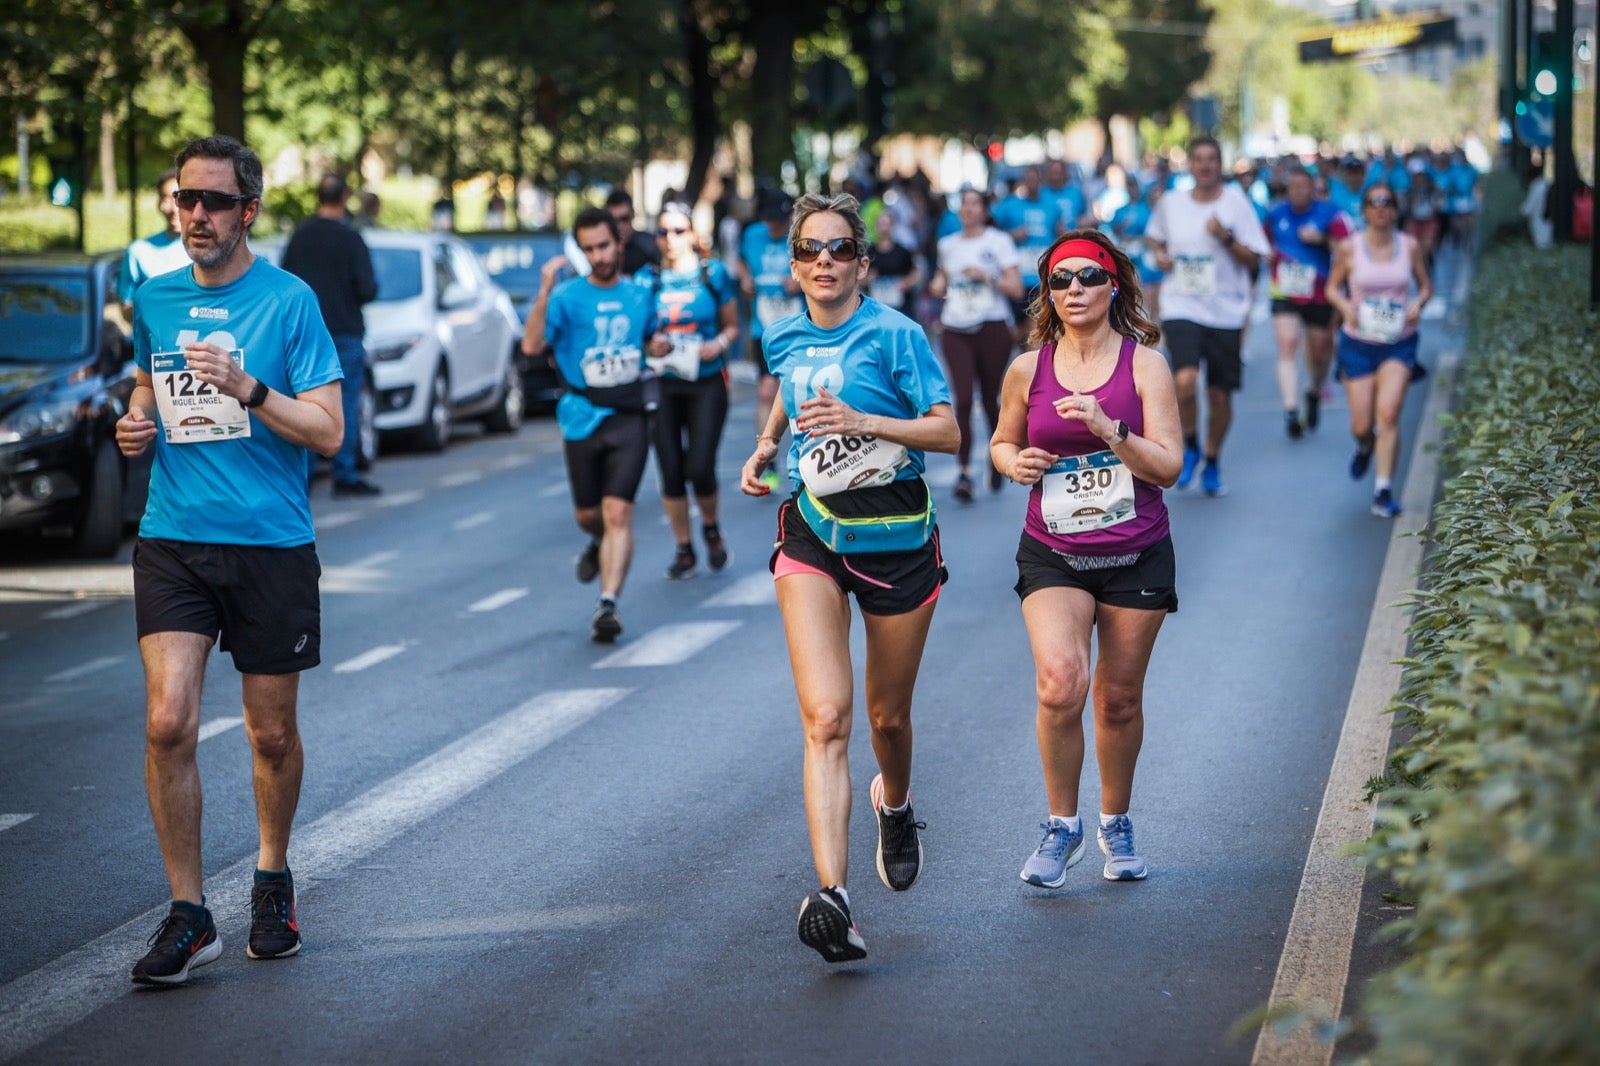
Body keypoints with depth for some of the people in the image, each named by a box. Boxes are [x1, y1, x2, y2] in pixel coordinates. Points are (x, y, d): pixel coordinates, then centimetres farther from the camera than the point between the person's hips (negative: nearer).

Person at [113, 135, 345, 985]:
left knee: (272, 734, 9)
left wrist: (247, 389, -21)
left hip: (271, 543, -2)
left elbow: (328, 432, -8)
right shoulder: (154, 300, 8)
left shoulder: (288, 300, -5)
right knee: (167, 724, -11)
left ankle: (272, 878, 34)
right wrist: (137, 425, 4)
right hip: (172, 540, 2)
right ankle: (187, 915, -2)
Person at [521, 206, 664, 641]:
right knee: (587, 514, 14)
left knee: (618, 513, -13)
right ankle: (599, 543, 49)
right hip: (582, 419, 0)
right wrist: (545, 292, -31)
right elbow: (531, 345, -20)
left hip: (629, 417, 1)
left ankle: (608, 605, -17)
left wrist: (659, 345, 2)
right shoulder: (567, 296, -6)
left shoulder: (640, 295, 8)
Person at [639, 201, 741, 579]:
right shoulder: (646, 279, 2)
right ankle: (684, 550, 16)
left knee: (700, 467, -11)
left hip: (706, 384, -1)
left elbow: (732, 325, 10)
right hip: (663, 387, 1)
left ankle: (711, 528, 20)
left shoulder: (713, 274, 1)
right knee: (671, 472, 1)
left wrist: (720, 343, -11)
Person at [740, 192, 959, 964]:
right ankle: (832, 898, -27)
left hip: (897, 538, -2)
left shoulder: (896, 335, -10)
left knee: (888, 716, 14)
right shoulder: (782, 338, 4)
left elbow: (948, 430, -12)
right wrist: (766, 445, 9)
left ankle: (894, 805, 52)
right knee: (824, 717, -16)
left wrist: (863, 421, -25)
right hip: (813, 536, 2)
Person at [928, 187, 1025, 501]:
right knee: (963, 399, -12)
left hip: (993, 329, -2)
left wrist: (987, 277, -17)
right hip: (956, 330, 2)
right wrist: (938, 286, 5)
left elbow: (1016, 289, -3)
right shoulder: (947, 245, 12)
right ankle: (964, 472, -13)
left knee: (990, 398, 6)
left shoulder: (999, 242, 1)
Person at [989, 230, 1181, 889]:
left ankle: (1115, 824, 31)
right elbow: (1002, 442, 17)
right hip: (1053, 556, 0)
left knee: (1120, 699, 8)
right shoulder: (1029, 369, 1)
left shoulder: (1144, 364, -4)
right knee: (1059, 685, -20)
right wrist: (1014, 463, -6)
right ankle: (1061, 826, -2)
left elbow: (1169, 465, -8)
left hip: (1136, 556, 0)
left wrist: (1109, 430, -23)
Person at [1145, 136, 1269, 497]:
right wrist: (1159, 254, 2)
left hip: (1225, 311, 0)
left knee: (1220, 395, 7)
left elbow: (1253, 260, -4)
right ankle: (1190, 446, 4)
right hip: (1181, 307, 0)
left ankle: (1212, 462, 29)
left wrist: (1226, 238, -20)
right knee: (1185, 381, -22)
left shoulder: (1237, 203, -3)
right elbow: (1156, 237, 23)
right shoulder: (1170, 203, 4)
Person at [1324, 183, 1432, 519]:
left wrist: (1418, 303, -10)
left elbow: (1426, 286, 12)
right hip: (1358, 341, 0)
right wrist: (1345, 306, -13)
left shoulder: (1410, 247, 1)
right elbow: (1332, 287, 8)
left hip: (1399, 343, 0)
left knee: (1388, 413, -18)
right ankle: (1364, 447, 38)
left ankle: (1383, 490, -15)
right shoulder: (1349, 249, -3)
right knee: (1362, 425, 0)